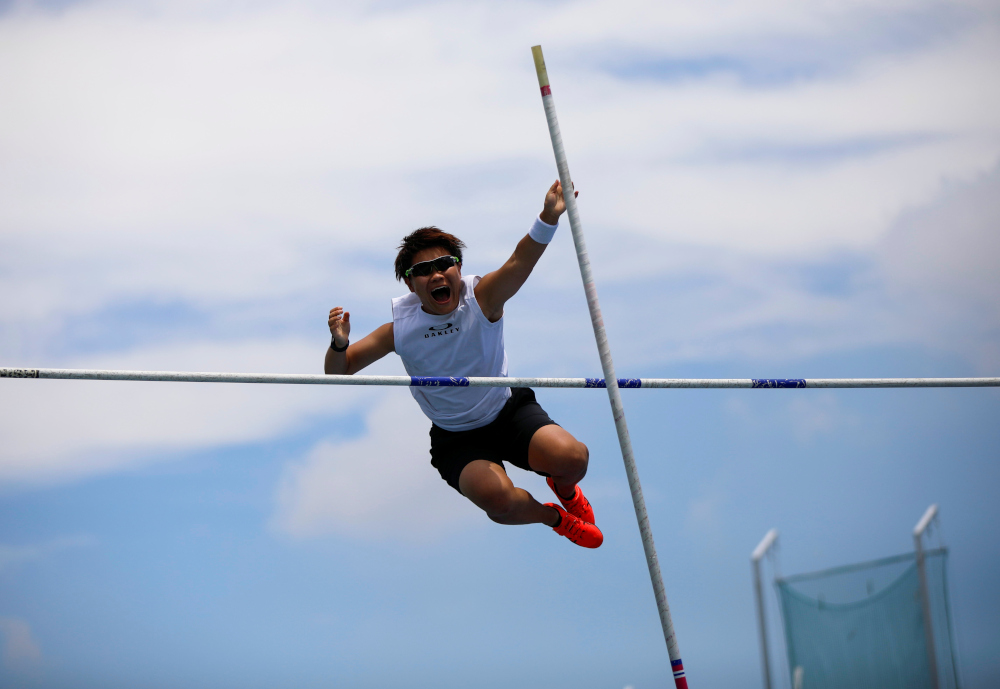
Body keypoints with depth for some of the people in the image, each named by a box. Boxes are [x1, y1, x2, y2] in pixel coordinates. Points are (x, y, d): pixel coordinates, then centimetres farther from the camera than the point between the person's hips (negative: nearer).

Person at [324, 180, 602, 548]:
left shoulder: (481, 300, -16)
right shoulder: (401, 328, -12)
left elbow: (520, 262, -36)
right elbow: (337, 373, -6)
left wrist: (548, 217, -56)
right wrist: (339, 344, -30)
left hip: (509, 411, 0)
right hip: (455, 439, 0)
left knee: (572, 458, -26)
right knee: (496, 498, -31)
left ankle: (564, 489, 16)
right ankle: (552, 517, 7)